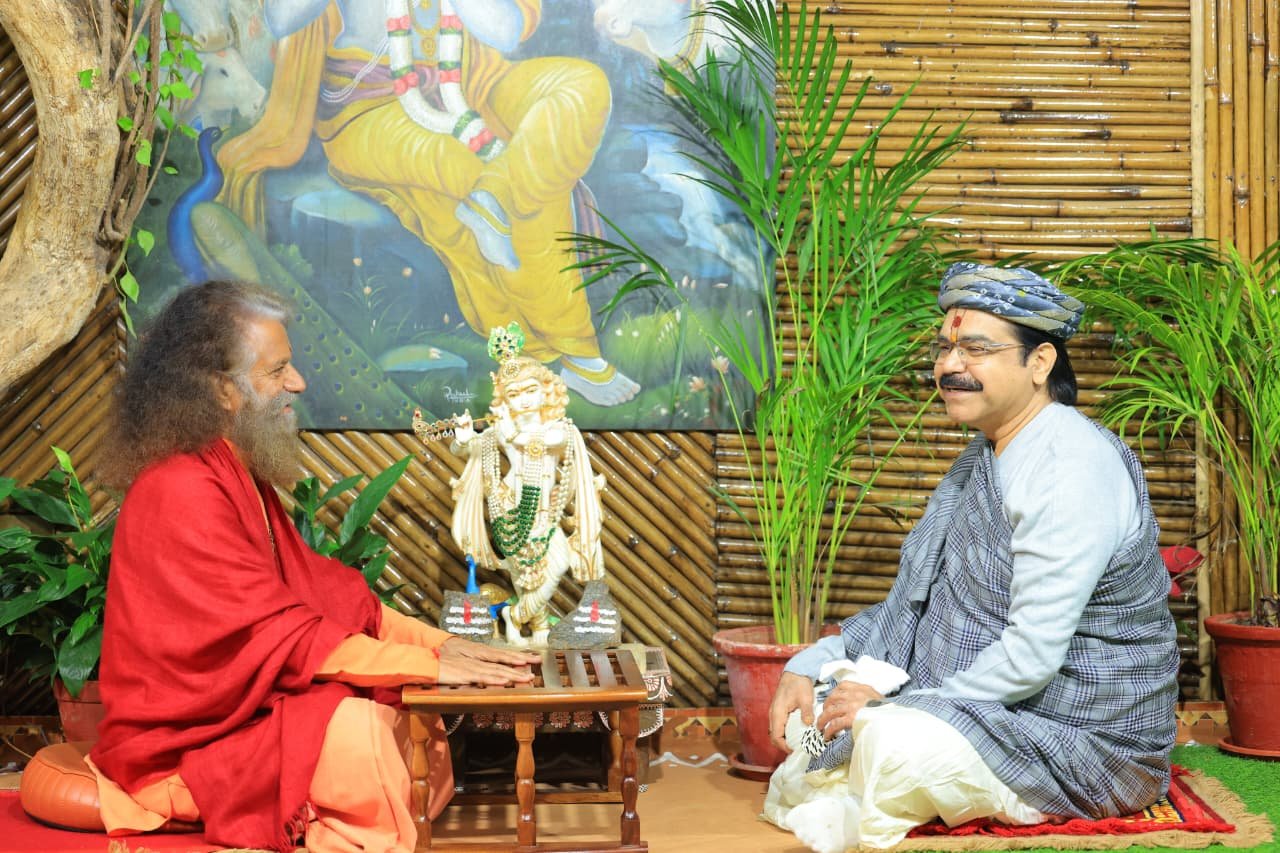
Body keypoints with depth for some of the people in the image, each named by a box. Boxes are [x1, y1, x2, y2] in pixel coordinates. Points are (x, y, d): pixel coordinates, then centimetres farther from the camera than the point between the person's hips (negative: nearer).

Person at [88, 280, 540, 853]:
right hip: (180, 746, -9)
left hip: (238, 705, 9)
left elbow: (317, 587, 7)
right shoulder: (182, 492, -22)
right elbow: (275, 633, -25)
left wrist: (438, 642, -4)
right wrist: (431, 665, -22)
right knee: (352, 726, -26)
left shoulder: (243, 477, 9)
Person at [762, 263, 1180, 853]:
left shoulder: (1072, 471, -22)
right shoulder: (984, 456, 10)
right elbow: (913, 607, 14)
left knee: (895, 742, -32)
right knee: (812, 709, -1)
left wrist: (889, 706, -20)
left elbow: (1034, 655, -26)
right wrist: (808, 667, 1)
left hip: (1083, 737, -9)